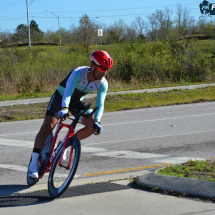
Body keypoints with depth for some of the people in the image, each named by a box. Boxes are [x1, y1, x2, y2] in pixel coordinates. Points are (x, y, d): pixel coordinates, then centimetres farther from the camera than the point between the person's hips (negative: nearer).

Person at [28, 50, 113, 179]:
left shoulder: (103, 84, -19)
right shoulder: (79, 73, -34)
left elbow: (100, 104, -24)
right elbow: (67, 93, -45)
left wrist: (97, 121, -42)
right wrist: (64, 109, -63)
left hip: (77, 101, 5)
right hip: (61, 96, -5)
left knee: (92, 126, -14)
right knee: (47, 128, -16)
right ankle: (34, 163, -10)